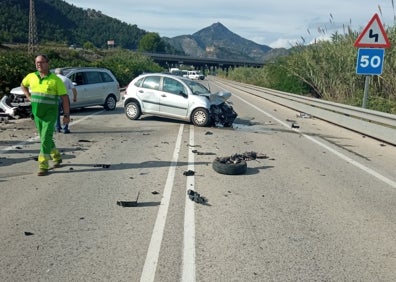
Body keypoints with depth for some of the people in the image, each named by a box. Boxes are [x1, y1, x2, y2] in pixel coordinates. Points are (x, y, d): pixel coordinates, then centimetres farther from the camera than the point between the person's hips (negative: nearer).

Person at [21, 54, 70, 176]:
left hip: (50, 114, -6)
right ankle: (57, 157, 36)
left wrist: (66, 114, -12)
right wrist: (28, 96, 11)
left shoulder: (55, 79, -11)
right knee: (45, 138, 16)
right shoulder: (31, 76, 3)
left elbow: (64, 97, -8)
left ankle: (43, 166, -6)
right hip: (37, 114, 6)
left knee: (45, 139, -11)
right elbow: (23, 85, 26)